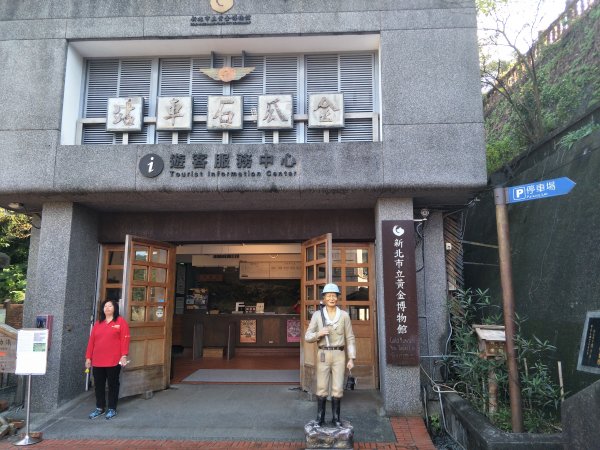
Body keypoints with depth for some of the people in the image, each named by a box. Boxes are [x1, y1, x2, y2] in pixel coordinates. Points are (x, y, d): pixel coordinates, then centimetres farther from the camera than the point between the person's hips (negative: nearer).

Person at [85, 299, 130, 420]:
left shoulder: (121, 321, -2)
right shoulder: (98, 324, 12)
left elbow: (125, 339, -8)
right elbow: (91, 341, 11)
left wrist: (124, 355, -14)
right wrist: (88, 357, 7)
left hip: (114, 361, -4)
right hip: (97, 361, 4)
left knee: (113, 384, 5)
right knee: (99, 385, 11)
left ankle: (112, 409, 16)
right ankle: (100, 408, 25)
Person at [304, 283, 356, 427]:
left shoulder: (344, 315, 1)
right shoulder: (317, 315, 0)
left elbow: (350, 338, 4)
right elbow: (307, 337, 0)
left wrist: (351, 358, -1)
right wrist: (318, 334, -20)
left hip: (339, 355, 0)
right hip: (323, 354, 0)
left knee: (338, 388, 3)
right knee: (322, 388, 4)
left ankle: (336, 417, 19)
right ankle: (320, 417, 18)